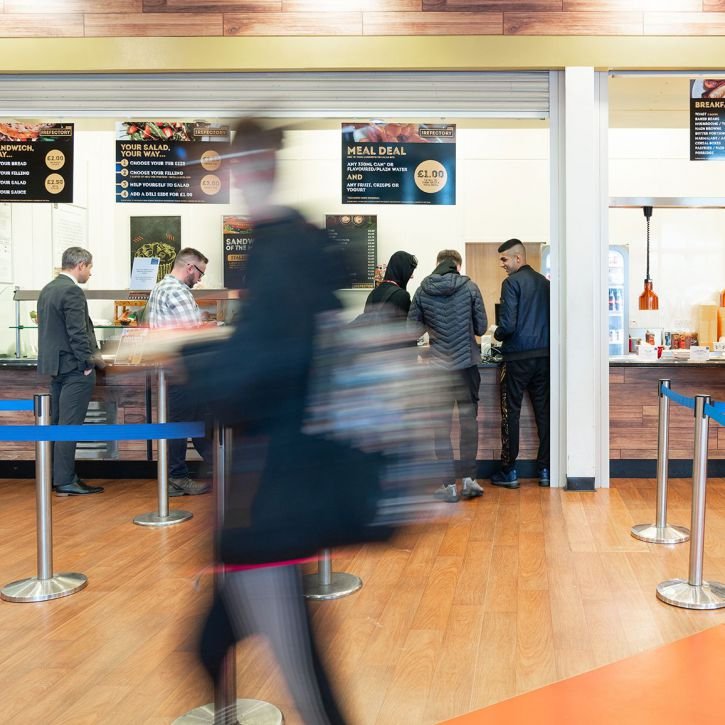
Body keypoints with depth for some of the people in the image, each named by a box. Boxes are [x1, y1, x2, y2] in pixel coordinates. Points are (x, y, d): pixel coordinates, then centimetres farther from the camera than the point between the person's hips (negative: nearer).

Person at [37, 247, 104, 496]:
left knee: (57, 423, 13)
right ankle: (65, 481, -3)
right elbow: (78, 333, -20)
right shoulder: (72, 291, -16)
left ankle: (56, 475, 20)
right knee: (69, 425, -6)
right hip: (74, 367, -9)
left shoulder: (47, 289, 13)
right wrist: (91, 360, -12)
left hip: (53, 364, 10)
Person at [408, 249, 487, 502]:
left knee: (441, 425, 7)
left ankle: (449, 485, 8)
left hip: (437, 365, 0)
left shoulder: (423, 290, -2)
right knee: (468, 420, 12)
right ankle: (468, 478, 12)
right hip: (466, 362, 0)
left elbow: (413, 329, 0)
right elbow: (481, 327, -3)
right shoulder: (469, 287, -5)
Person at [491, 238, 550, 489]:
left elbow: (507, 325, -16)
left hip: (517, 357, -6)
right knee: (543, 412, 9)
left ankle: (509, 472, 7)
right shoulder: (544, 282, 10)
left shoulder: (512, 283, -9)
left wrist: (497, 334, 4)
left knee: (510, 414, 2)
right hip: (543, 356, 6)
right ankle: (545, 470, 12)